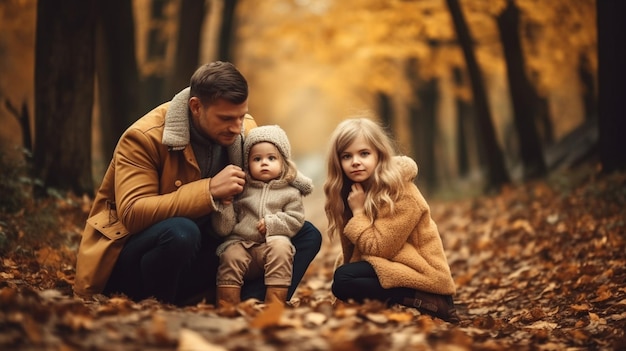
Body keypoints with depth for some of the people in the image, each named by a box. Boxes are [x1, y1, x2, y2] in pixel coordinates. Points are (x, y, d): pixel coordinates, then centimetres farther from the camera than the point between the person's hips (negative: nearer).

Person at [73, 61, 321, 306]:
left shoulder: (245, 131, -1)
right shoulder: (144, 138, -18)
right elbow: (132, 214, -28)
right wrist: (209, 190, -33)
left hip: (204, 255, 6)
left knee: (307, 235, -6)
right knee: (180, 232, -41)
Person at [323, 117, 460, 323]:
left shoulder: (400, 192, -17)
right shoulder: (352, 189, 7)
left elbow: (379, 248, -19)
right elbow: (351, 248, 10)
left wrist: (358, 211, -15)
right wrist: (345, 267, -4)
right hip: (391, 266, 9)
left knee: (344, 280, -21)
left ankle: (429, 303, -19)